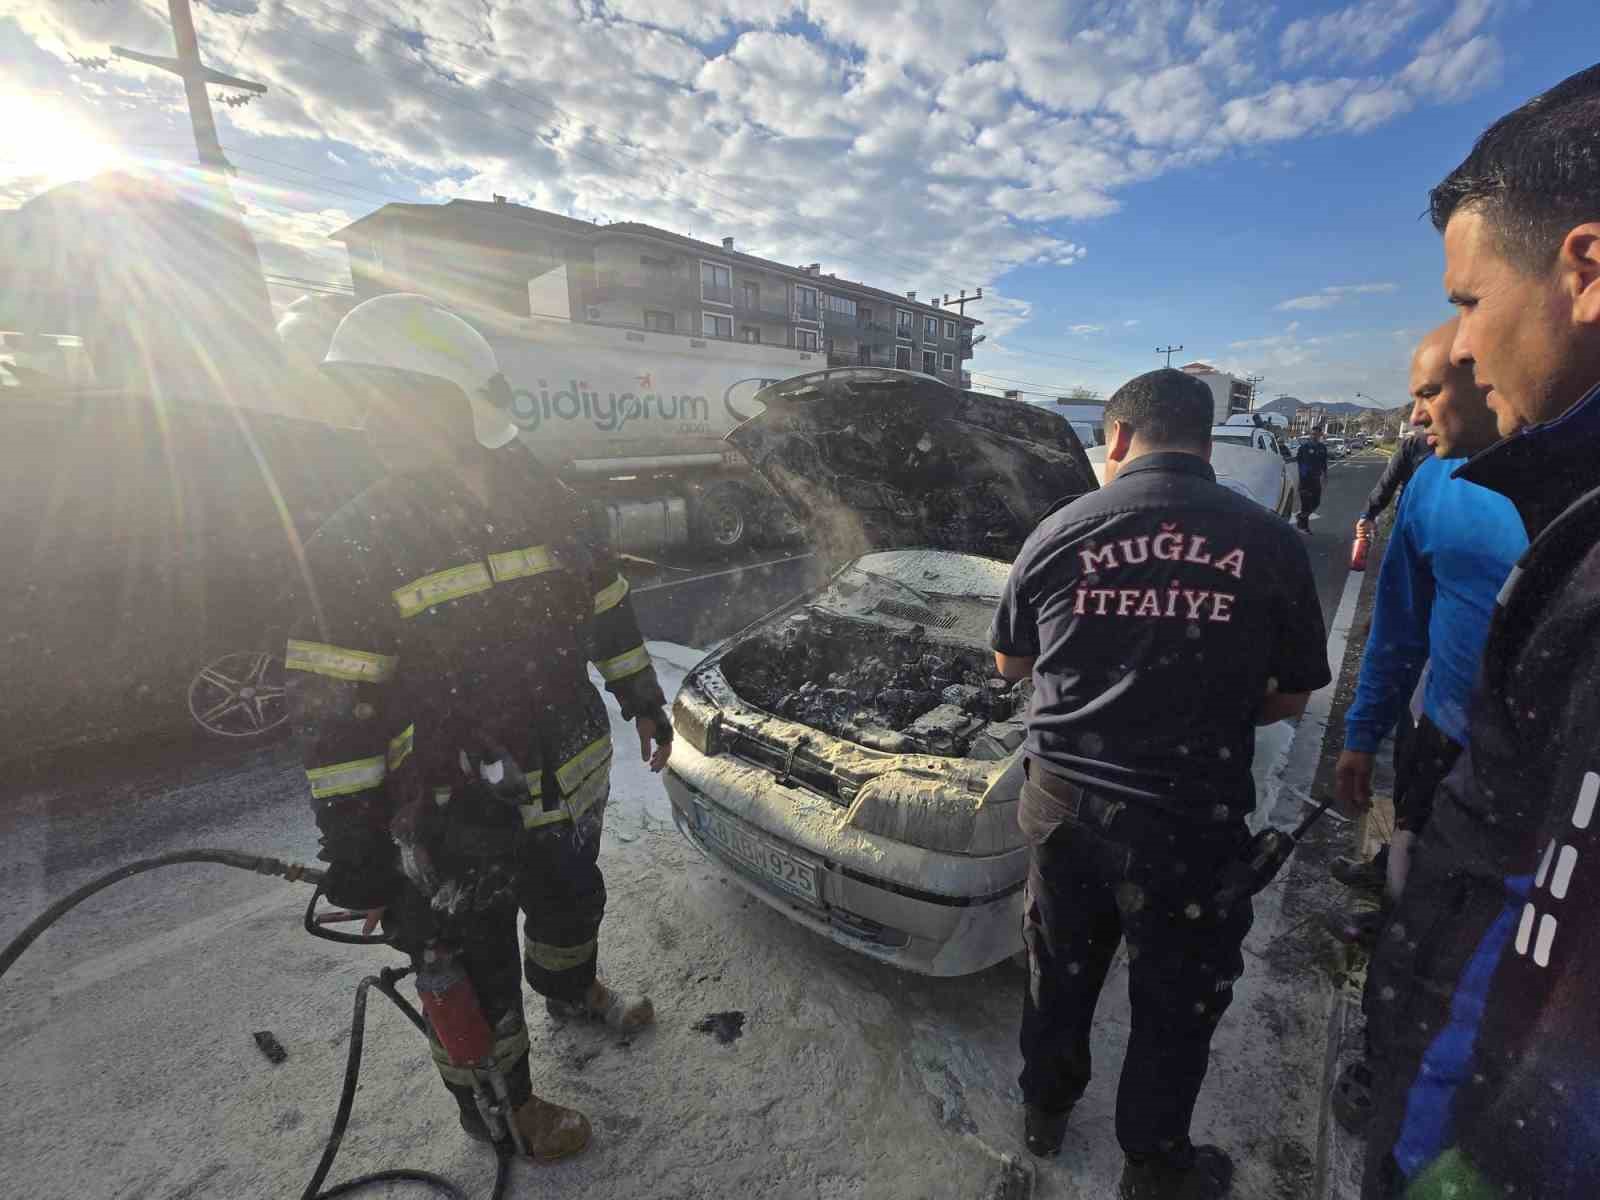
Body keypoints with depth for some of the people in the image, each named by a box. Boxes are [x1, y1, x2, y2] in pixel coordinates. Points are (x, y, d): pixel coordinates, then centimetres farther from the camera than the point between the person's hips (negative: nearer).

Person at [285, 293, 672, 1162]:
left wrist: (644, 704, 11)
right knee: (472, 970, 16)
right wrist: (354, 857, -12)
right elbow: (333, 714, -13)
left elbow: (609, 614, 7)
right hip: (457, 824, -4)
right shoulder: (354, 545, -15)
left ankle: (571, 991, 60)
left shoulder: (548, 506, -3)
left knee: (572, 902, 28)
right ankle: (498, 1107, 44)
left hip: (568, 787, 5)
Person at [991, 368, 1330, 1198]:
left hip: (1064, 801, 2)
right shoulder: (1268, 543, -8)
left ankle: (1044, 1108, 48)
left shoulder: (1058, 531, -7)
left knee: (1060, 971, 24)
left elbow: (1009, 664, 6)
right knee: (1176, 1003, 21)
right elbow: (1291, 698, 2)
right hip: (1191, 817, -1)